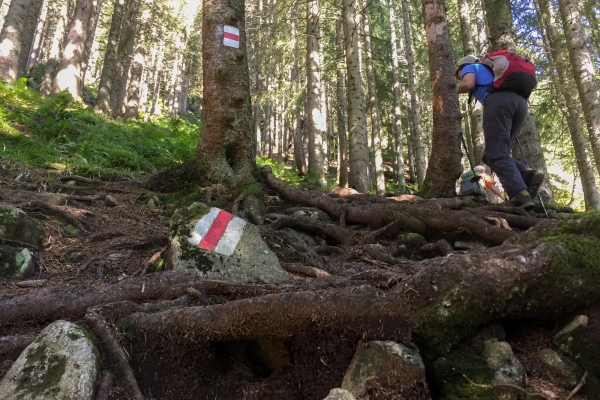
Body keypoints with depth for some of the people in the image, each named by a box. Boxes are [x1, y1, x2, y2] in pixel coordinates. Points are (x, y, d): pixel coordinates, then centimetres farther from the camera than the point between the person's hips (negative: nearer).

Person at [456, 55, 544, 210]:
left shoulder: (469, 68, 21)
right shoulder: (488, 69, 41)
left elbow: (468, 84, -3)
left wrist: (459, 88, 20)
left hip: (499, 101, -7)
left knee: (496, 155, -13)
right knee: (491, 154, 11)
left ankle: (520, 196, -31)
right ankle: (528, 175, -11)